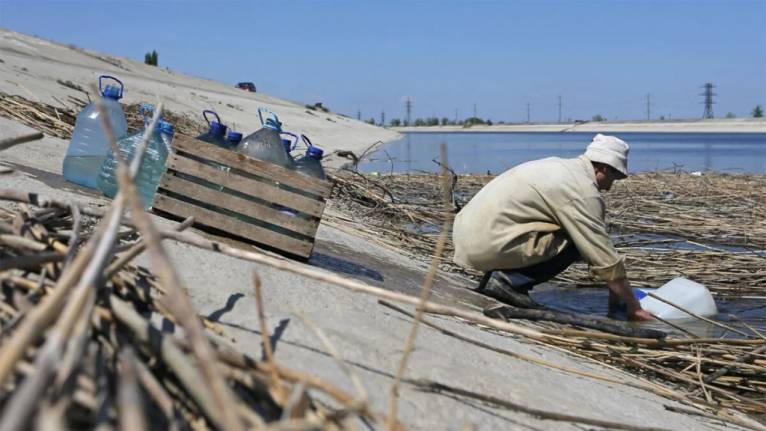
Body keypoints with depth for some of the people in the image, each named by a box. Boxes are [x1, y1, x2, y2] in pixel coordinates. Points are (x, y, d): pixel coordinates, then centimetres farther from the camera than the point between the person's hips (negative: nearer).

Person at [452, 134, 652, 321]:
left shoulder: (560, 166, 17)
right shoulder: (583, 191, -11)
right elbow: (606, 259, -9)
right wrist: (635, 308, 3)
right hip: (489, 245, -9)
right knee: (576, 242, -4)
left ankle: (501, 274, 10)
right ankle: (509, 280, -8)